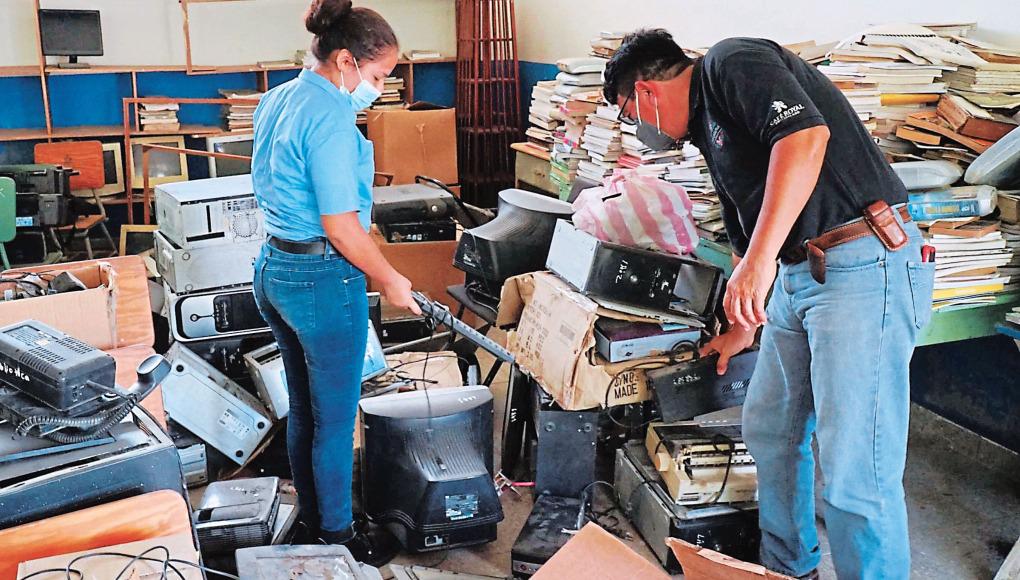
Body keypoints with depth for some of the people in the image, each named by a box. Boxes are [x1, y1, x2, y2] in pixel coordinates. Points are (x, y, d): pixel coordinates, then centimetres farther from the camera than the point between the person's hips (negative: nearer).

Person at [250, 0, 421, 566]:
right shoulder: (331, 117, -20)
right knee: (336, 418, 6)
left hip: (273, 266, 9)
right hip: (323, 279, -9)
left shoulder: (275, 100, 8)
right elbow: (340, 224, -21)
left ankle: (310, 515, 37)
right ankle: (337, 535, 22)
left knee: (302, 406, 21)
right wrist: (390, 280, -10)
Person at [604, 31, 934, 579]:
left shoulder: (732, 62, -6)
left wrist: (757, 263, -28)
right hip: (797, 276, 11)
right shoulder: (707, 124, 22)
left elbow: (807, 135, -25)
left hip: (866, 266, -10)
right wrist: (740, 328, 38)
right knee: (768, 431, 18)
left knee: (854, 472, -8)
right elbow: (745, 235, 30)